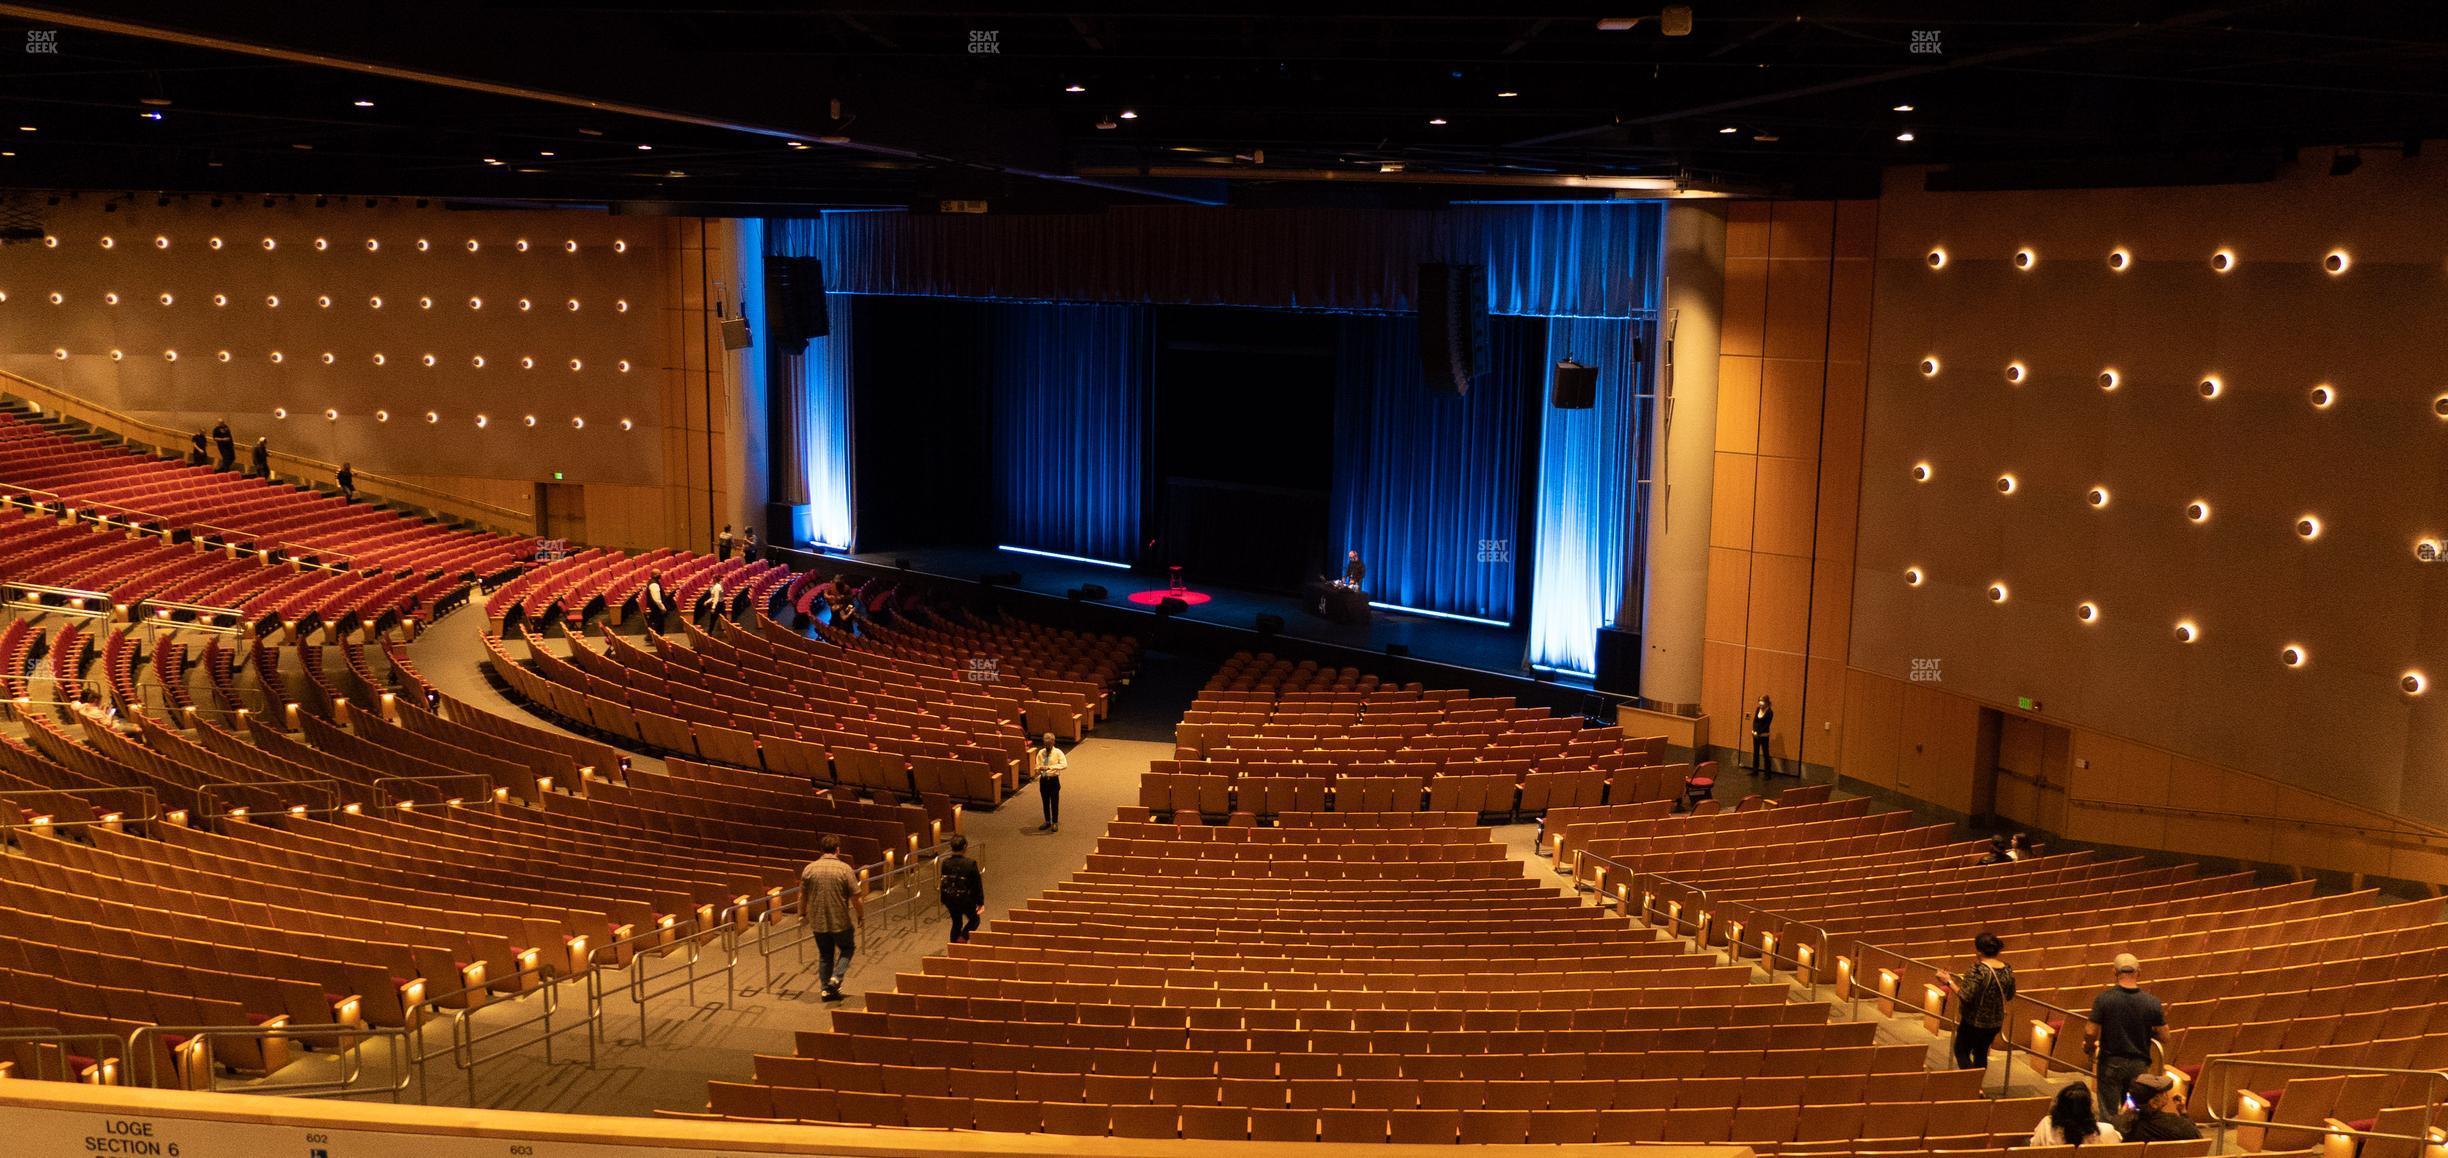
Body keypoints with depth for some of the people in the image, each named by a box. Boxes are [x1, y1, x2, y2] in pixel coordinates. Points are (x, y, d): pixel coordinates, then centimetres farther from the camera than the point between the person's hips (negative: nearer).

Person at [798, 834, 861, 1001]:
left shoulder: (809, 869, -4)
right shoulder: (845, 869, -13)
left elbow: (802, 895, 4)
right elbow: (856, 898, -12)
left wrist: (802, 914, 21)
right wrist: (861, 916, 3)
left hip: (818, 922, 3)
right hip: (841, 921, -3)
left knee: (825, 955, 18)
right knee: (847, 948, 20)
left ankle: (826, 989, 20)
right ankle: (836, 978, 3)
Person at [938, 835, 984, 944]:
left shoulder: (945, 862, -6)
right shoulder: (970, 864, -20)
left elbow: (944, 881, 6)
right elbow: (977, 885, -13)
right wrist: (980, 902, -1)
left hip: (949, 898, 4)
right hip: (965, 899, -4)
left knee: (956, 922, 23)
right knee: (974, 920, 20)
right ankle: (962, 938, -1)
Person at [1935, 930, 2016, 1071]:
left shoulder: (1978, 970, -25)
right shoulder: (2007, 970, -4)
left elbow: (1965, 997, -26)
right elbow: (2009, 996, 9)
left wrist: (1949, 982, -15)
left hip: (1974, 1022, -6)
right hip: (1996, 1023, 6)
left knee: (1961, 1052, 12)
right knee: (1981, 1053, 22)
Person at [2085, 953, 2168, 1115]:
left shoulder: (2104, 998, -13)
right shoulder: (2152, 1002, -7)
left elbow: (2091, 1032, -13)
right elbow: (2164, 1036, -2)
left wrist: (2088, 1047, 7)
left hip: (2111, 1063, -2)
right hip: (2139, 1065, 2)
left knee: (2108, 1114, 6)